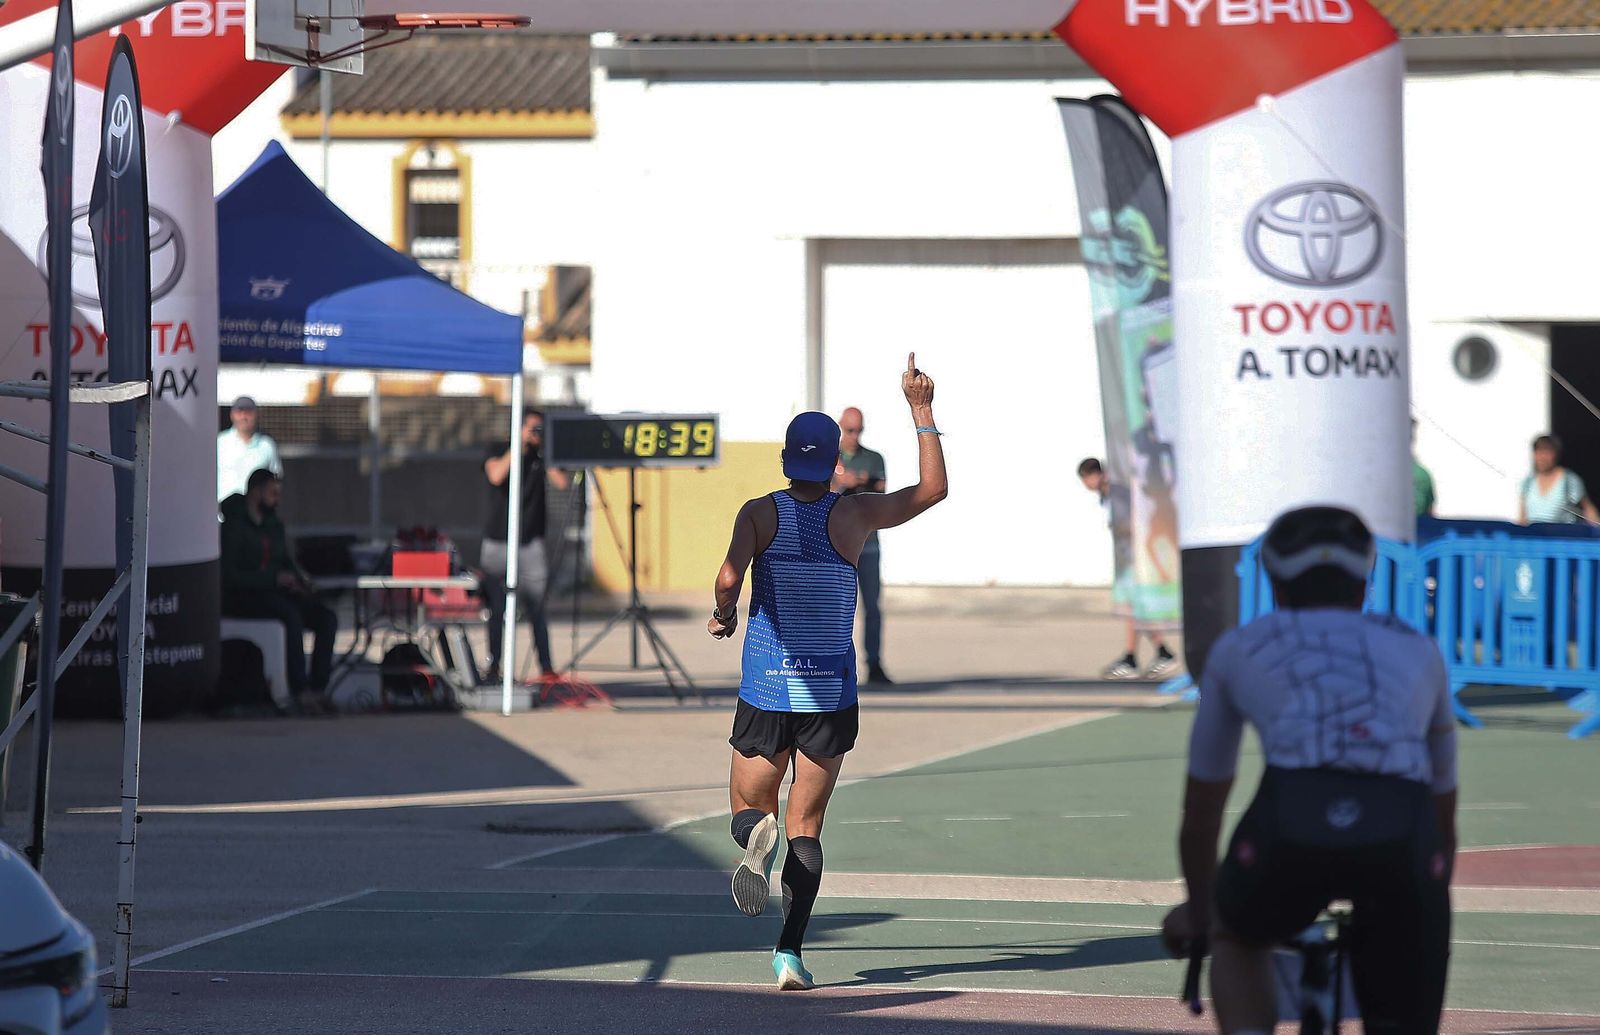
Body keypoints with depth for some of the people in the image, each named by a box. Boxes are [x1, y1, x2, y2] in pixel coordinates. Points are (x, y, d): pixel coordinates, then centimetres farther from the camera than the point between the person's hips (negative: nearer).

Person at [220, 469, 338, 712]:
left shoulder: (275, 526, 17)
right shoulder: (233, 527, -8)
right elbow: (228, 575, -16)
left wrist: (299, 579, 0)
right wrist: (274, 579, -20)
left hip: (275, 592, 8)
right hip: (241, 598, -8)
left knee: (326, 618, -16)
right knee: (291, 614, -36)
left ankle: (318, 689, -23)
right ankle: (300, 690, -37)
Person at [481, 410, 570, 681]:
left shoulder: (541, 456, 8)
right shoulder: (499, 451, 5)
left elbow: (562, 482, -6)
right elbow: (496, 476, -15)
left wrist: (546, 451, -8)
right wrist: (519, 446, -15)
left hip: (530, 544, 0)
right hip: (497, 543, 0)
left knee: (536, 608, -6)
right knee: (496, 608, 1)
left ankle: (547, 666, -6)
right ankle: (493, 666, 8)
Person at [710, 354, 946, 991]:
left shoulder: (759, 514, -4)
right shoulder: (855, 515, -3)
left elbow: (730, 578, -19)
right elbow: (933, 488, 5)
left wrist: (723, 616, 2)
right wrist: (921, 412, 8)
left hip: (765, 692, 0)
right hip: (831, 694, 1)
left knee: (748, 808, 15)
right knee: (806, 828, 5)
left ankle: (756, 837, -23)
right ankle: (790, 951, -9)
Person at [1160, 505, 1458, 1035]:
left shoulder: (1240, 648, 29)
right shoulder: (1418, 651, 33)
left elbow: (1200, 815, 39)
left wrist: (1198, 913, 56)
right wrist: (1422, 921, 59)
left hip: (1293, 820, 0)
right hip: (1402, 832, 0)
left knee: (1238, 937, 33)